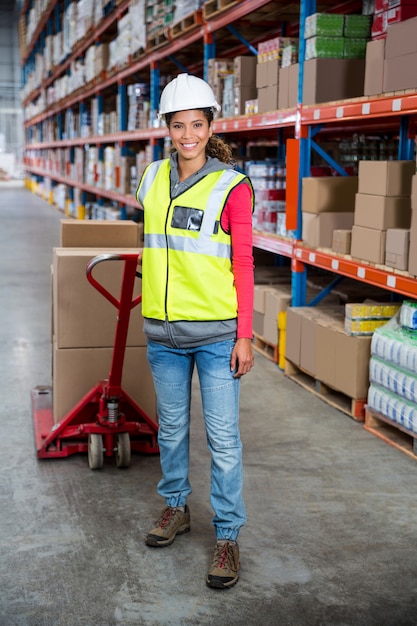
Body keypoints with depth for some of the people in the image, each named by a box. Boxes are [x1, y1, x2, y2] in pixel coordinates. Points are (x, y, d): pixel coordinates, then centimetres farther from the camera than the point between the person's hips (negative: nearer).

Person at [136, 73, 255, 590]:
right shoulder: (153, 178, 6)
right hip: (163, 330, 4)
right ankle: (175, 508, 36)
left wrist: (245, 335, -9)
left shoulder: (231, 187, -7)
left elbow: (243, 265, -6)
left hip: (216, 330, -4)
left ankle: (227, 536, 13)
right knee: (171, 426, 17)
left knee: (222, 437, 0)